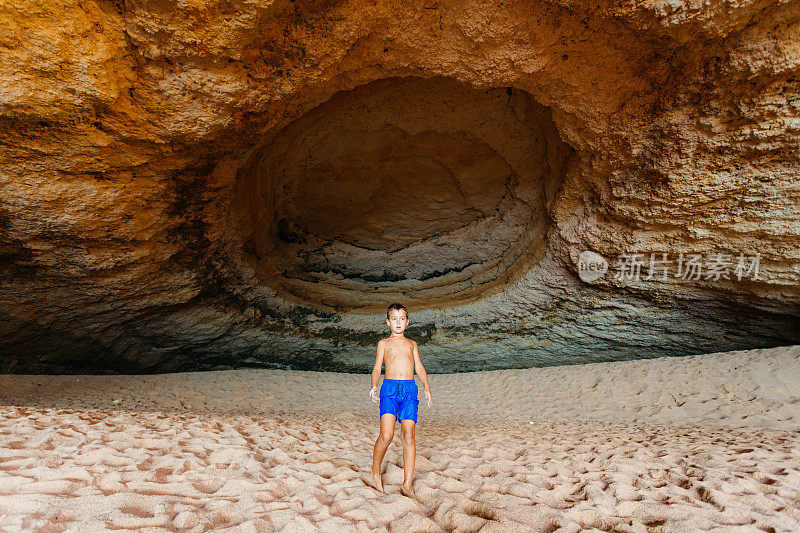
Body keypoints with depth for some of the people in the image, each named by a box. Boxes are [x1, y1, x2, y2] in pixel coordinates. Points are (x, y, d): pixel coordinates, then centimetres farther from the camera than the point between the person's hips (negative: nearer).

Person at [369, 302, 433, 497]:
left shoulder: (412, 344, 23)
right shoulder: (384, 343, 17)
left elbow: (419, 367, 17)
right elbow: (377, 368, 11)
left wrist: (427, 387, 1)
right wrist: (374, 386, -7)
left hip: (410, 390, 2)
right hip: (390, 389, -2)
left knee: (408, 435, -7)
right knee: (386, 435, -14)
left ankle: (407, 485, -3)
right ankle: (376, 472, 11)